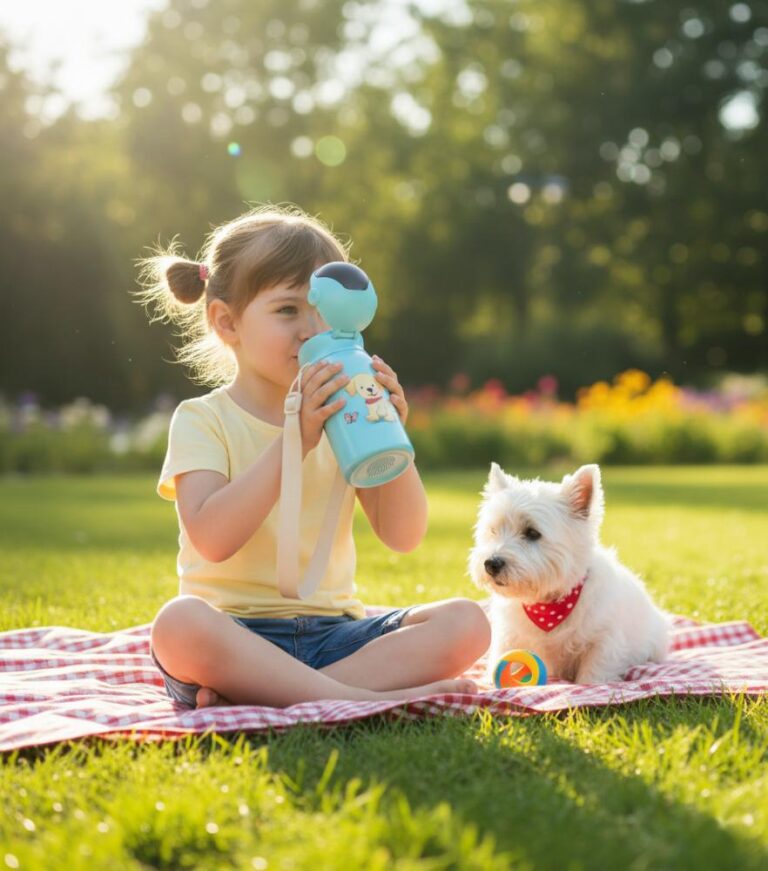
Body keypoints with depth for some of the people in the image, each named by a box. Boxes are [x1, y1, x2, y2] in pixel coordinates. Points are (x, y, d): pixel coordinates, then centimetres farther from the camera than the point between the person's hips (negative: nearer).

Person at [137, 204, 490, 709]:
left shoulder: (343, 418, 11)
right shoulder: (203, 419, -1)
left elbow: (403, 536, 4)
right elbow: (211, 539, -18)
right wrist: (294, 441, -25)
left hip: (332, 631, 5)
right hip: (237, 636, -4)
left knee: (466, 622, -17)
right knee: (179, 623, -36)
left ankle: (253, 693, -26)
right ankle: (358, 698, -32)